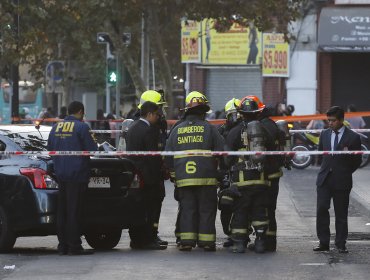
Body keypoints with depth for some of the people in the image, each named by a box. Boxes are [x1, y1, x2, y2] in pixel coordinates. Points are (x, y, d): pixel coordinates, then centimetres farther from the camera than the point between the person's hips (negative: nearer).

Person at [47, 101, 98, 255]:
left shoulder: (56, 127, 10)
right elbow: (92, 149, -12)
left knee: (62, 210, 10)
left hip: (60, 174, 6)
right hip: (77, 174, -6)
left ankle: (63, 245, 12)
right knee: (74, 211, -4)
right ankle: (74, 246, -4)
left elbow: (50, 148, 17)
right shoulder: (82, 127, -10)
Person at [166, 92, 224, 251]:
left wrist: (173, 175, 19)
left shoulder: (177, 130, 10)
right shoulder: (209, 129, 0)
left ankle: (186, 240, 1)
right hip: (206, 178, -3)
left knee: (187, 209, 6)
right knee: (206, 209, 3)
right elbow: (221, 153, -1)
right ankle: (206, 241, 2)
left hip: (183, 179, 3)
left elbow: (168, 156, 12)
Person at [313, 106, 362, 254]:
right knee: (321, 209, -7)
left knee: (341, 213, 3)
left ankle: (341, 244, 11)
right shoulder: (324, 134, 11)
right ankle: (323, 242, -1)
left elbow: (358, 161, 3)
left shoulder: (353, 137, -2)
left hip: (342, 181, -3)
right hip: (324, 179, 3)